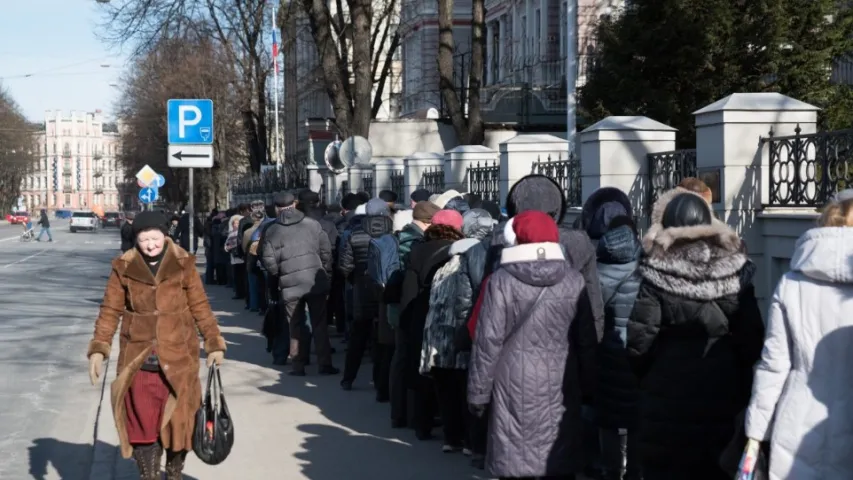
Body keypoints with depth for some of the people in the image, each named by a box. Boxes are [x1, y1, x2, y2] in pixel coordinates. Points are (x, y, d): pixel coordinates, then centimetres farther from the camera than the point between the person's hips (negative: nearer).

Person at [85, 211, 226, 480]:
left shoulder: (183, 265, -1)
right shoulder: (124, 268, 0)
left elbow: (200, 307, 3)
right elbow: (110, 311, 3)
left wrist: (214, 344, -3)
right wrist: (99, 349, -5)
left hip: (177, 359, 0)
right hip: (138, 360, 0)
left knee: (177, 420, 7)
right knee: (141, 424, 1)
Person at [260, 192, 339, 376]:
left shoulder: (271, 231, -1)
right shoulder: (312, 224, 2)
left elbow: (268, 260, -3)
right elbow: (326, 251, 2)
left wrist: (277, 276, 14)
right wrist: (325, 271, 14)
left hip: (290, 284, 0)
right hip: (315, 280, 0)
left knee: (296, 325, 10)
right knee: (319, 323, 7)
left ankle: (298, 365, 10)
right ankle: (325, 364, 7)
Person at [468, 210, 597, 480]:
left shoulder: (501, 280, -6)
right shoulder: (574, 281, 1)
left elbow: (489, 341, -7)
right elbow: (587, 341, 5)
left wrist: (478, 392, 0)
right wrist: (588, 387, 16)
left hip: (515, 387, -2)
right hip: (561, 388, 2)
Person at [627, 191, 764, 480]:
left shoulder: (657, 274, -13)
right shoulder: (734, 269, -5)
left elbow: (640, 338, -15)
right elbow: (752, 338, -3)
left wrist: (643, 375, 4)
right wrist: (740, 380, 13)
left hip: (666, 394, -3)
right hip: (721, 394, 3)